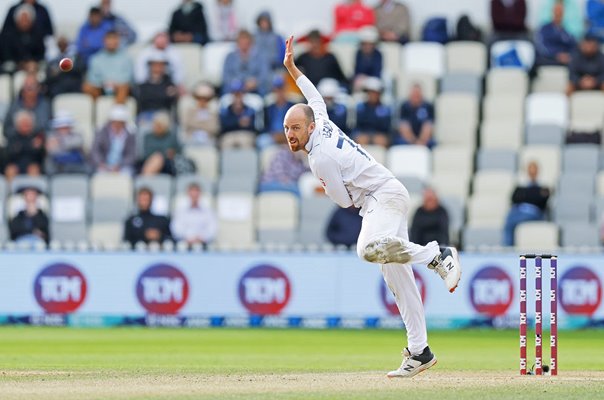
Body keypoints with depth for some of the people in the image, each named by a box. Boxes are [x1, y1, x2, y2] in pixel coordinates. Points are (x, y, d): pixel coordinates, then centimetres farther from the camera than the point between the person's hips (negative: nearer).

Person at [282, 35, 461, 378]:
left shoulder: (320, 157, -17)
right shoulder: (324, 123, 9)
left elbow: (345, 200, -10)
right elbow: (316, 98, 32)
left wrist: (327, 189, 11)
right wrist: (291, 67, 34)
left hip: (383, 196, -10)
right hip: (386, 198, 10)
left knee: (370, 248, -39)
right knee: (397, 275, 5)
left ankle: (437, 255, -25)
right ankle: (420, 352, 3)